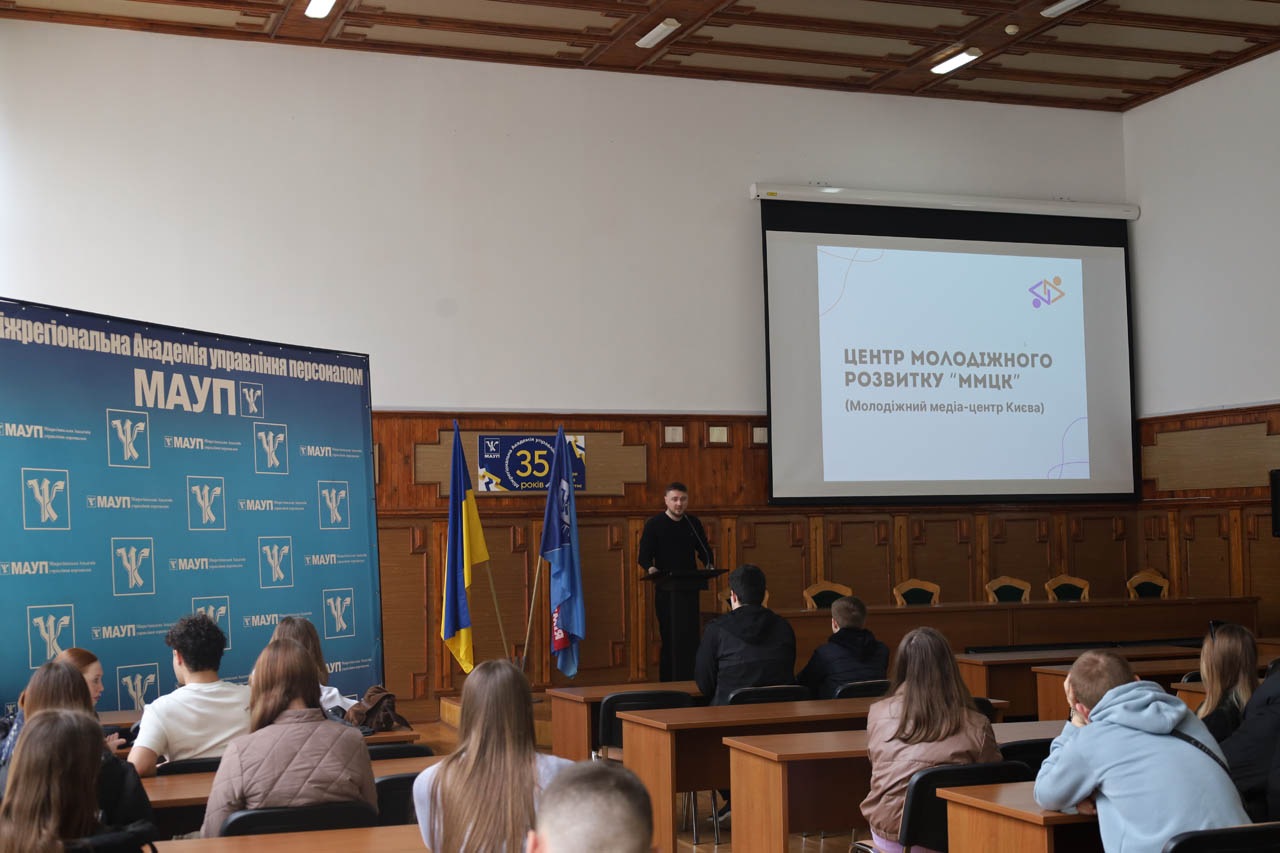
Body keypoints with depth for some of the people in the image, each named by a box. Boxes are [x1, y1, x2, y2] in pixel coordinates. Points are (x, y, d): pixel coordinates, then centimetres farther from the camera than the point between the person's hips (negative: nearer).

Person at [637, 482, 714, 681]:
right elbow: (644, 556, -4)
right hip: (665, 589, -3)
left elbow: (704, 550, 17)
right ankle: (667, 683, 3)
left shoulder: (693, 523, 11)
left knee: (691, 634, 0)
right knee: (669, 636, -2)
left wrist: (709, 566, -4)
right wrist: (650, 568, -25)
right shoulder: (654, 524, -1)